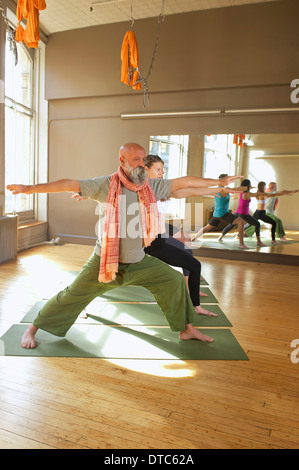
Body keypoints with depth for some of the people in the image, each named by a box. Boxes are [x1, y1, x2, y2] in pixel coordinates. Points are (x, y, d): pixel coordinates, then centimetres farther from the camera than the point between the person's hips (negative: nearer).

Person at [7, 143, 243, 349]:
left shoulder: (152, 187, -4)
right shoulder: (106, 184, -14)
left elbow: (184, 182, 0)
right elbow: (69, 184, -13)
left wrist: (219, 183, 4)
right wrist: (30, 188, -14)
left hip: (139, 261, 4)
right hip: (105, 260, -4)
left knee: (174, 281, 5)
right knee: (73, 295, 2)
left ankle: (186, 328, 25)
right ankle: (33, 329, 24)